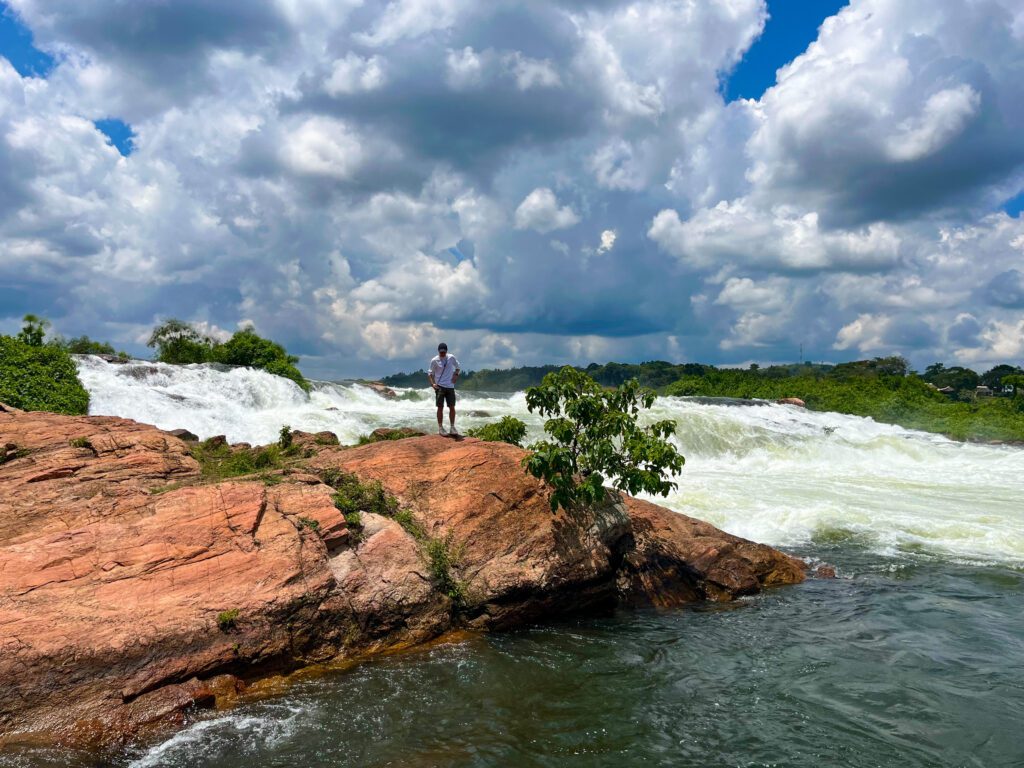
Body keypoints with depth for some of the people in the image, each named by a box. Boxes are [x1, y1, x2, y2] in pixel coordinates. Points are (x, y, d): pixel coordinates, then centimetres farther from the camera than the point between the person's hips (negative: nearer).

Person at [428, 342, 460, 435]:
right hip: (440, 387, -2)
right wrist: (432, 383, -10)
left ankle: (452, 427, 10)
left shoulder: (451, 358, 3)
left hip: (450, 386, 3)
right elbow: (430, 373, 4)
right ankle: (440, 428, 5)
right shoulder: (434, 361, -3)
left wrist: (456, 374, 0)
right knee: (440, 407, -1)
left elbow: (458, 367, 18)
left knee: (452, 407, 2)